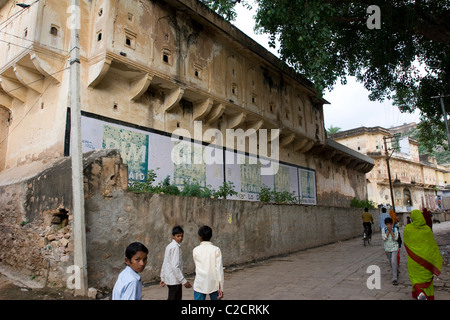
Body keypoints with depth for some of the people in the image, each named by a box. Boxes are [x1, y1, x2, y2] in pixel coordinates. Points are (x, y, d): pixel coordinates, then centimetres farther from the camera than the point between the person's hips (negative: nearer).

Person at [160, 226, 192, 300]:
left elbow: (165, 264, 16)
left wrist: (163, 278, 21)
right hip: (174, 280, -9)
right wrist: (184, 281, -21)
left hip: (169, 279, 9)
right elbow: (175, 266, -24)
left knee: (178, 298, 19)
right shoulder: (175, 247, -18)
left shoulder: (169, 246, 11)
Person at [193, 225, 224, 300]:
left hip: (199, 285, 0)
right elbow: (219, 269, -10)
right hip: (213, 285, 0)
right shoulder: (216, 249, -5)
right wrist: (221, 288, -7)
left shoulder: (195, 250, -1)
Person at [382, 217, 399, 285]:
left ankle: (394, 278, -9)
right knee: (391, 262, 17)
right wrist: (388, 231, -21)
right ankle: (396, 272, 45)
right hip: (387, 248, 3)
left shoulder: (395, 229, -10)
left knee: (394, 262, -15)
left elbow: (396, 238, -18)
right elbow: (384, 238, -17)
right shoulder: (383, 229, -7)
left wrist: (391, 230, -23)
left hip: (394, 247, -3)